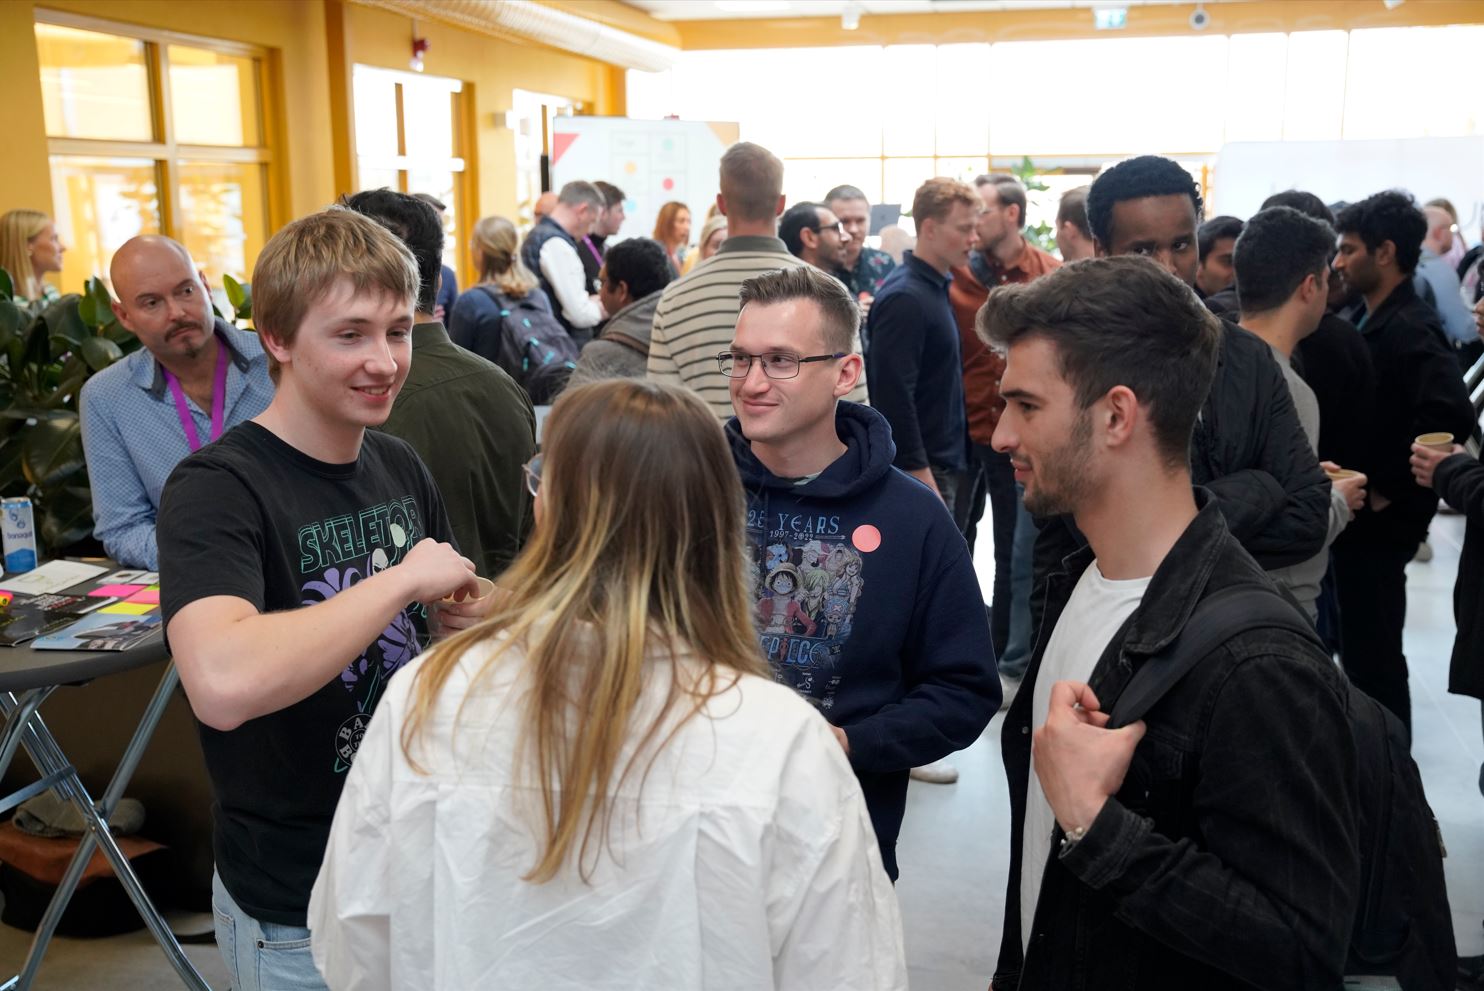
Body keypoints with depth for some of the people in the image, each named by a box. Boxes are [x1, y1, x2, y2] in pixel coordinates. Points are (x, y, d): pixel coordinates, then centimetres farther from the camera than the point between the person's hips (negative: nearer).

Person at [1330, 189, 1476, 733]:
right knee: (1364, 647, 19)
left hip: (1378, 523, -9)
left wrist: (1388, 491, -22)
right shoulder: (1375, 321, 10)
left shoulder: (1408, 330, -18)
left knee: (1373, 653, 1)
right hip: (1360, 521, 9)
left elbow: (1450, 415, -31)